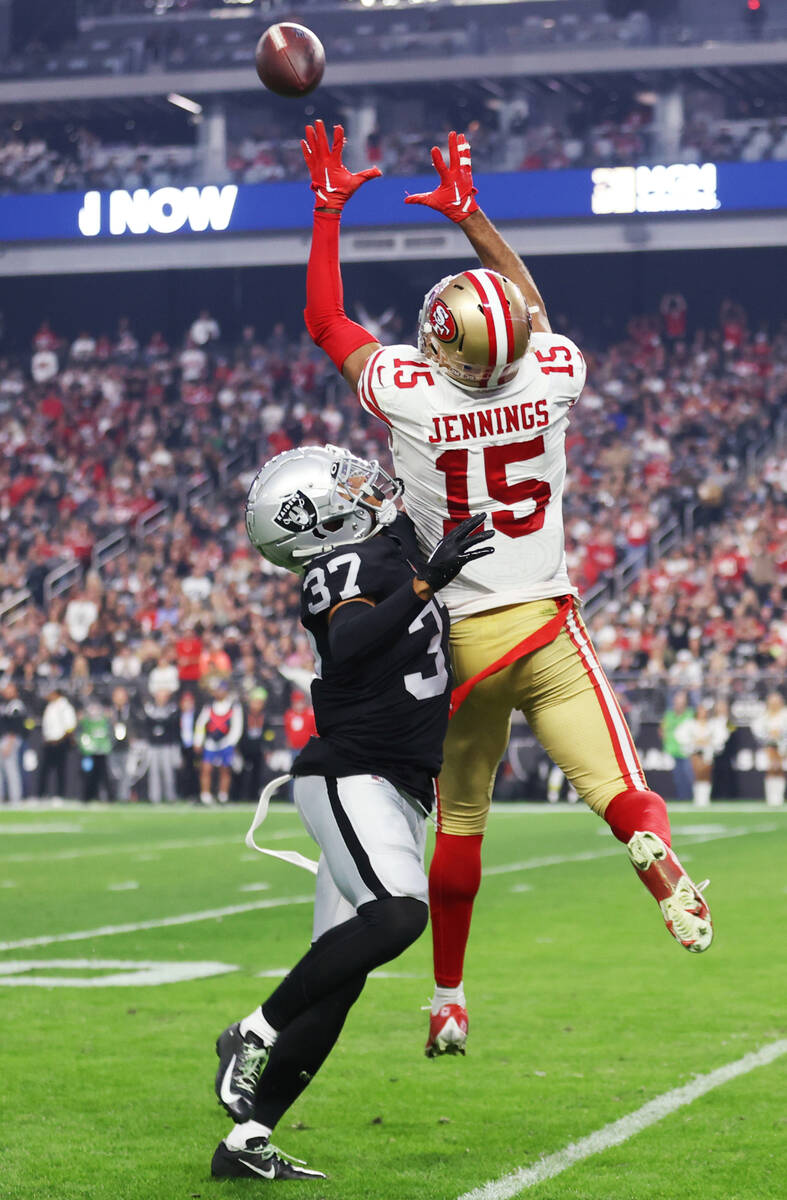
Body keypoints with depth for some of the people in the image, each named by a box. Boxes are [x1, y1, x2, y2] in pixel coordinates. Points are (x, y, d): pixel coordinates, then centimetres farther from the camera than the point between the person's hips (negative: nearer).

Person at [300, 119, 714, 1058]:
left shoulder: (410, 394, -13)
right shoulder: (552, 379, -7)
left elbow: (324, 323, 5)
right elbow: (532, 312, 18)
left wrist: (327, 210, 12)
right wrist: (468, 214, 26)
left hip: (459, 638, 0)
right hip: (546, 628, 0)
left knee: (459, 827, 13)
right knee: (617, 790, -8)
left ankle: (448, 1003, 24)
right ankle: (673, 887, -40)